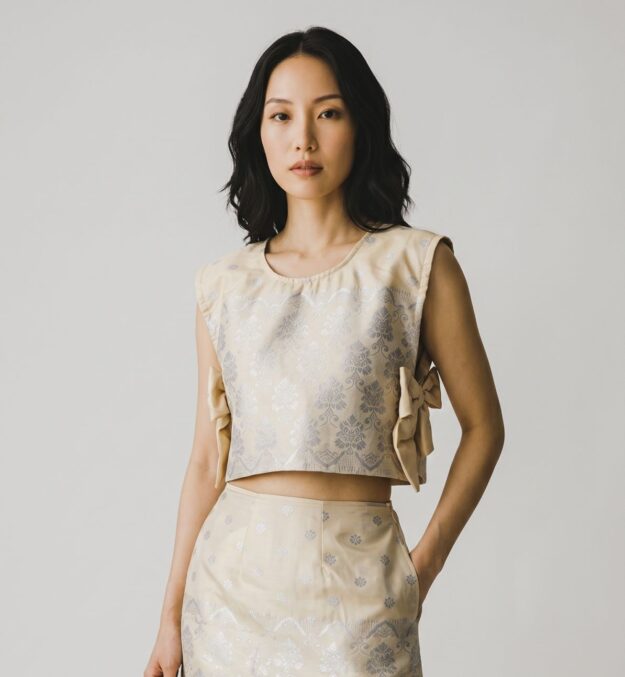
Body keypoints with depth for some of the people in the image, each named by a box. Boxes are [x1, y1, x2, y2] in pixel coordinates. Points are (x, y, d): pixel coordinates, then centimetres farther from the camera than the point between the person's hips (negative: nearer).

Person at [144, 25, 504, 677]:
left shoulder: (415, 263, -1)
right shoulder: (224, 283, 6)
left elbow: (483, 426, 2)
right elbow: (207, 460, 8)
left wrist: (423, 567, -5)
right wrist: (172, 617, 7)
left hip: (357, 580, -2)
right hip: (232, 574, 3)